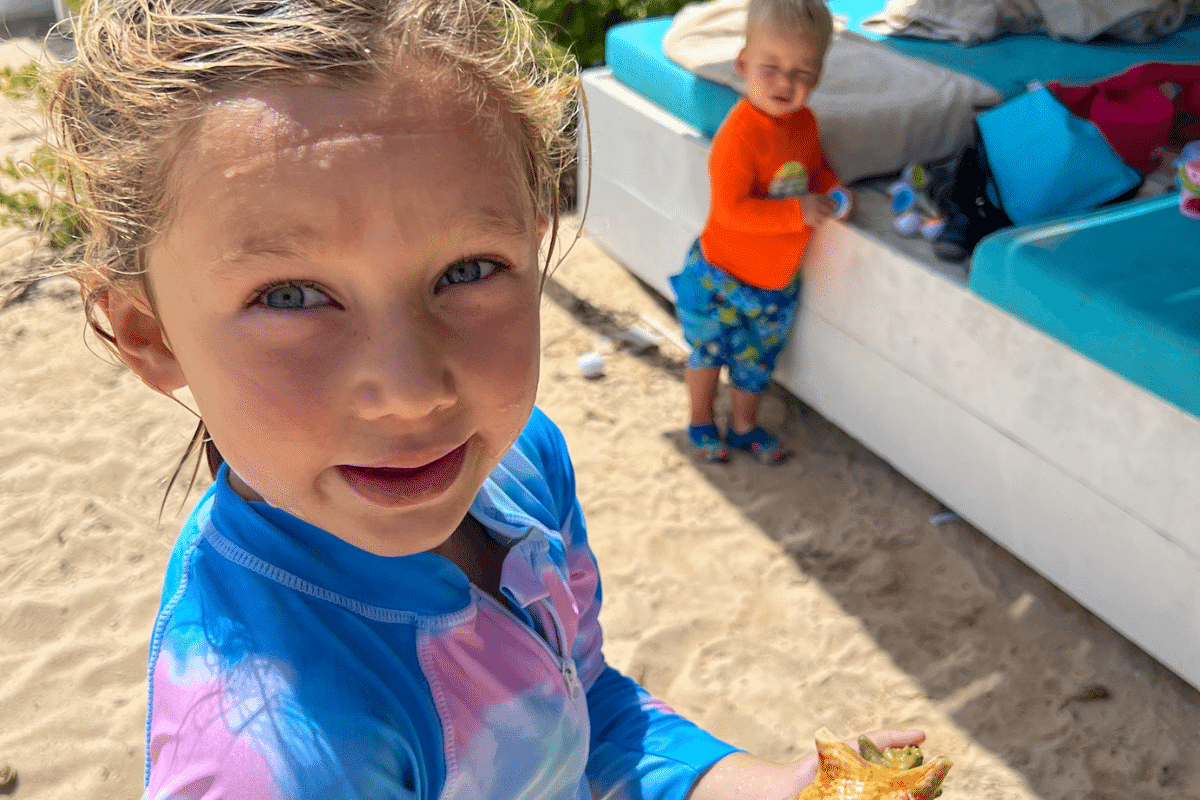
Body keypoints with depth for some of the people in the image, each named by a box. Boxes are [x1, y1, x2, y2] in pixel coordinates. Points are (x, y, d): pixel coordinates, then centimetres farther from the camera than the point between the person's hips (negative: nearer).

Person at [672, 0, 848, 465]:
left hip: (776, 281, 6)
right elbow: (732, 210, -34)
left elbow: (816, 168, 13)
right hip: (722, 275, -6)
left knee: (756, 359, 23)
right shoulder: (739, 134, -30)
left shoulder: (804, 121, -6)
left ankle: (744, 426, 44)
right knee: (709, 351, 18)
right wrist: (798, 211, -35)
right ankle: (701, 421, 41)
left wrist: (833, 191, -7)